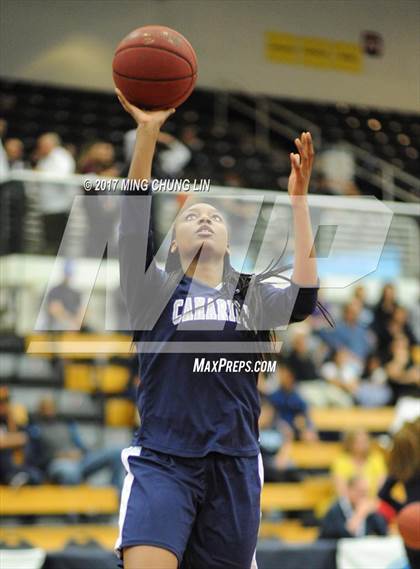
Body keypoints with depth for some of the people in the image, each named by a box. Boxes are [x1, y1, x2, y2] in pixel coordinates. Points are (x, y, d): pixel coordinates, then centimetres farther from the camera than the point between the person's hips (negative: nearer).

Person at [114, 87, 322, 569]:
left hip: (234, 465, 3)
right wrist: (147, 132, -19)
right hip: (162, 460, -3)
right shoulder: (154, 290, 8)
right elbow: (134, 226, -8)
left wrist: (298, 200, -12)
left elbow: (303, 298, -6)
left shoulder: (252, 296, 14)